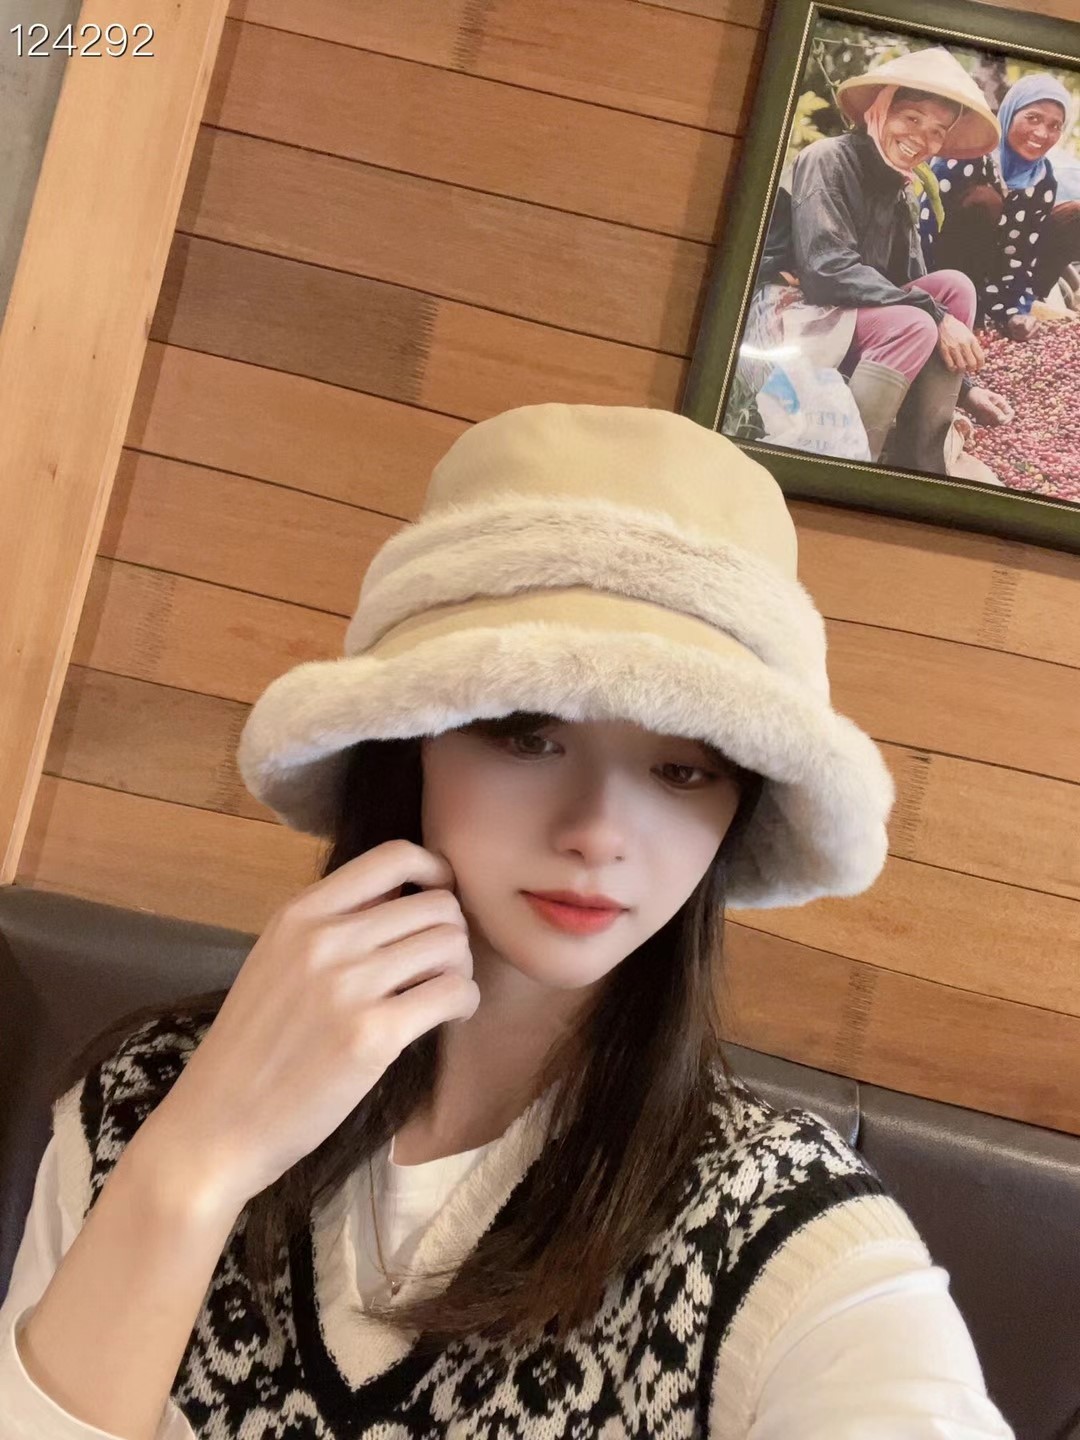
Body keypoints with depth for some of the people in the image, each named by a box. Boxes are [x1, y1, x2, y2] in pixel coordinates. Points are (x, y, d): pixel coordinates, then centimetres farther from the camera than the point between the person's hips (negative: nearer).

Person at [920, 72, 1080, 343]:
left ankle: (985, 306, -9)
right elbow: (925, 222, -24)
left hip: (991, 277, 6)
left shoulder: (1044, 180, -2)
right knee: (984, 201, -29)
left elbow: (1026, 250, -4)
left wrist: (1016, 311, -19)